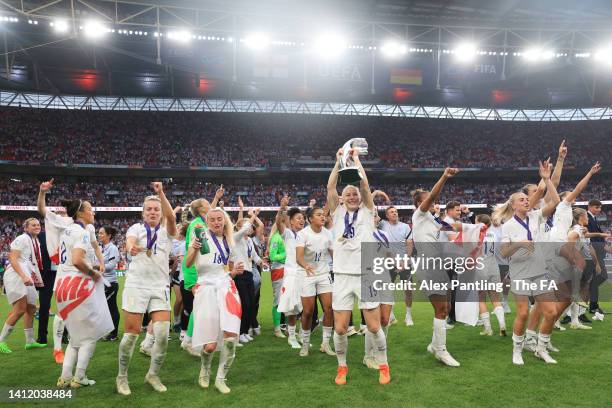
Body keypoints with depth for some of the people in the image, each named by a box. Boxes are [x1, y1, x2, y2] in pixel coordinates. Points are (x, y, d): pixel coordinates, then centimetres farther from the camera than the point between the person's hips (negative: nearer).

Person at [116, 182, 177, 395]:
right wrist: (131, 247, -43)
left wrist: (161, 193, -29)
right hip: (136, 285, -1)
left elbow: (171, 217, -15)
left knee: (163, 334, -6)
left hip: (160, 286, 1)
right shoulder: (136, 228, 5)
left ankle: (153, 374, 17)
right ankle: (122, 376, 23)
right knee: (131, 334, 1)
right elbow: (129, 240, -17)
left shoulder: (166, 230, 7)